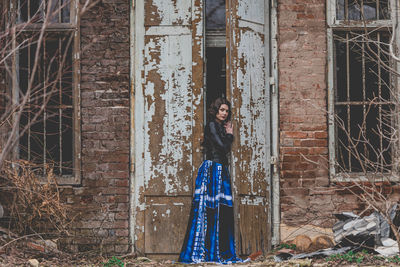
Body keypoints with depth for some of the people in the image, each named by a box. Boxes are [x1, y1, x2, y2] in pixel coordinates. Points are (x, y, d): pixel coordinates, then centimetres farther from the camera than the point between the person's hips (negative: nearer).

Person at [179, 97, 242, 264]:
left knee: (223, 211, 6)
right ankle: (211, 252, -9)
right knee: (214, 211, -10)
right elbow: (223, 147, -14)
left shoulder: (220, 127, 21)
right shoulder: (212, 125, -7)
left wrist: (228, 134, 7)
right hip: (213, 170, -9)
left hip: (221, 171, 9)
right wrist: (229, 134, 2)